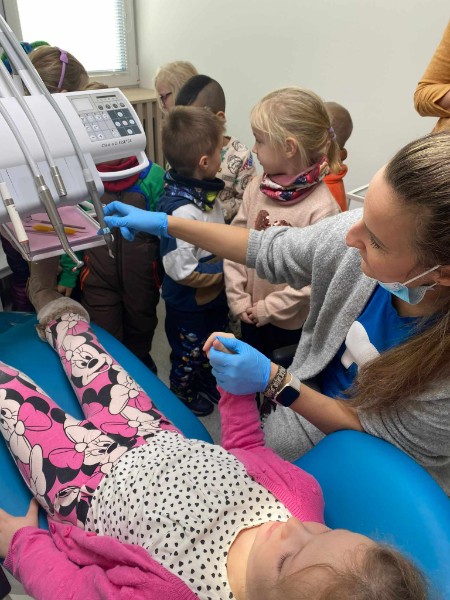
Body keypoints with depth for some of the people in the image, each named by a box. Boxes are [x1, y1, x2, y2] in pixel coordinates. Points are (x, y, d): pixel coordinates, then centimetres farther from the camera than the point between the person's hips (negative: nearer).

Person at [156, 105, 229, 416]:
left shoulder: (205, 190, -6)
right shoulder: (180, 209, -35)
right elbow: (182, 270, -33)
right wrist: (227, 268, -23)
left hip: (215, 295, 8)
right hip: (189, 304, -8)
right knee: (189, 355, 20)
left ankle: (208, 385, 56)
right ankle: (183, 396, 48)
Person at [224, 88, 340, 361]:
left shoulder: (322, 208, -22)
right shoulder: (257, 187, -6)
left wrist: (269, 308, -15)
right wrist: (239, 299, -7)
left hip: (292, 324, -5)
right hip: (250, 318, 5)